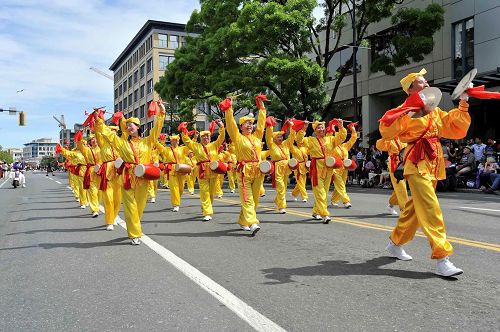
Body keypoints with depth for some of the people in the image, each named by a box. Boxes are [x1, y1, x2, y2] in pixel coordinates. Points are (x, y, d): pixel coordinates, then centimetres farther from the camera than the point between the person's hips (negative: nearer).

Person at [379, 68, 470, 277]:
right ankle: (442, 259, -15)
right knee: (430, 209, -15)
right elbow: (386, 130, -18)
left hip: (433, 163, 8)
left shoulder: (435, 111, 18)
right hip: (417, 163, -8)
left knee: (415, 206, 15)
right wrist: (415, 113, -19)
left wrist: (463, 105, 10)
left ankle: (395, 243, 31)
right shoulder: (408, 110, -5)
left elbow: (455, 128, 18)